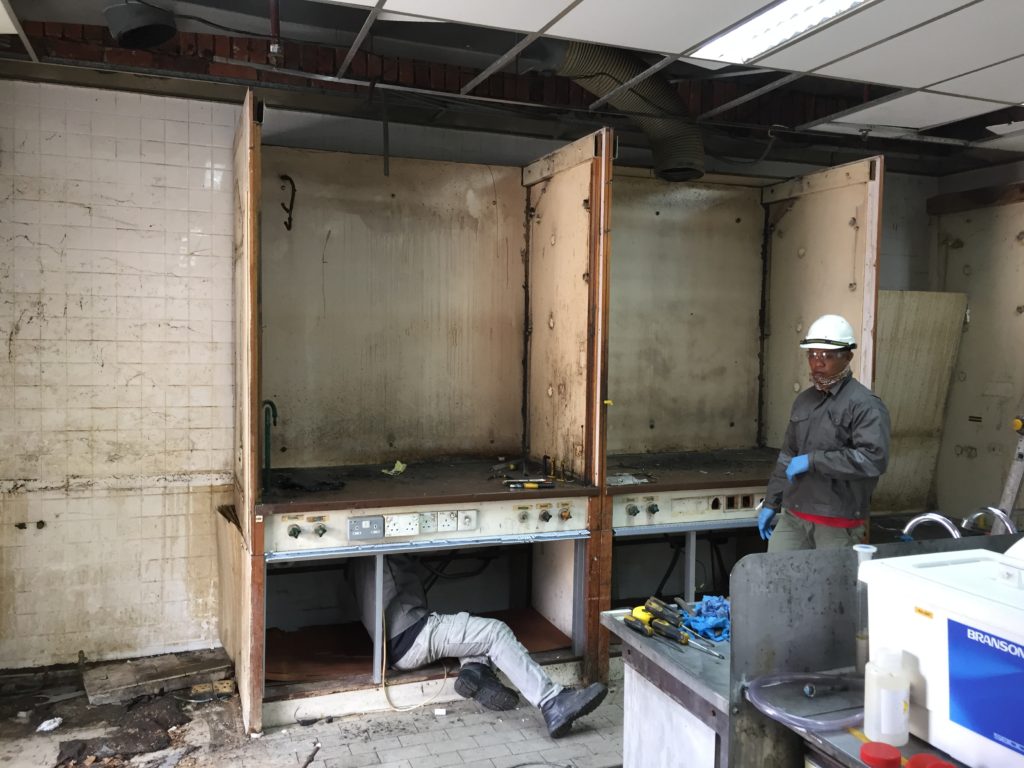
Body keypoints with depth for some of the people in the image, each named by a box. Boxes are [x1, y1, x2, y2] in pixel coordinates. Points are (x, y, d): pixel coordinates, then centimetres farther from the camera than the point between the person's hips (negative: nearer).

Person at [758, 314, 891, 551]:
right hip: (793, 517, 6)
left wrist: (813, 460, -21)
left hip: (838, 526, -6)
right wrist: (771, 503, 18)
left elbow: (874, 459, -24)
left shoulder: (865, 404, -11)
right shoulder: (803, 400, 13)